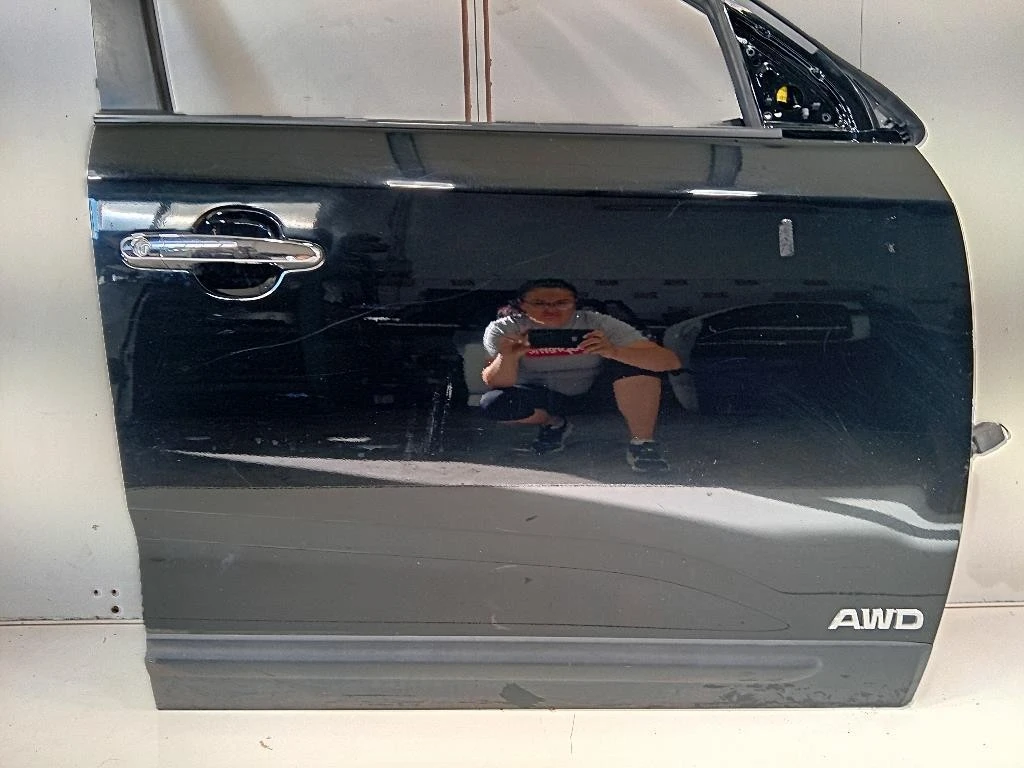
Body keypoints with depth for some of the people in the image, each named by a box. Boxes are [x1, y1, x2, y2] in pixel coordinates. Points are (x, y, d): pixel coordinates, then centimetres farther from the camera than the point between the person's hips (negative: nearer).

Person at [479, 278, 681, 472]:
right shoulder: (504, 330, -21)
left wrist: (614, 352, -50)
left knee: (633, 359, -29)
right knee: (493, 403, -27)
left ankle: (641, 442, -18)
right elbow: (495, 383, -24)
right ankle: (553, 423, 4)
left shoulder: (598, 324, -25)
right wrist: (507, 357, -46)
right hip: (543, 396, 2)